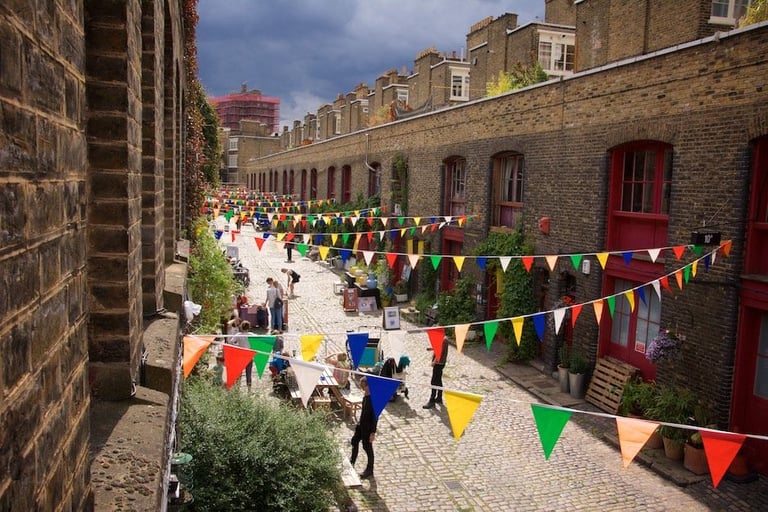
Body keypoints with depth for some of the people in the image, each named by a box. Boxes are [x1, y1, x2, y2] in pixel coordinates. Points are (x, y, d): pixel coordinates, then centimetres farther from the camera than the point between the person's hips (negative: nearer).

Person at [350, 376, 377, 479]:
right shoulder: (365, 395, -1)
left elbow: (375, 417, -24)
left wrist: (373, 432, -21)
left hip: (368, 428, -9)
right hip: (361, 424, 9)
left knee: (367, 448, 6)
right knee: (354, 441, 22)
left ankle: (369, 471, 25)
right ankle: (352, 462, 45)